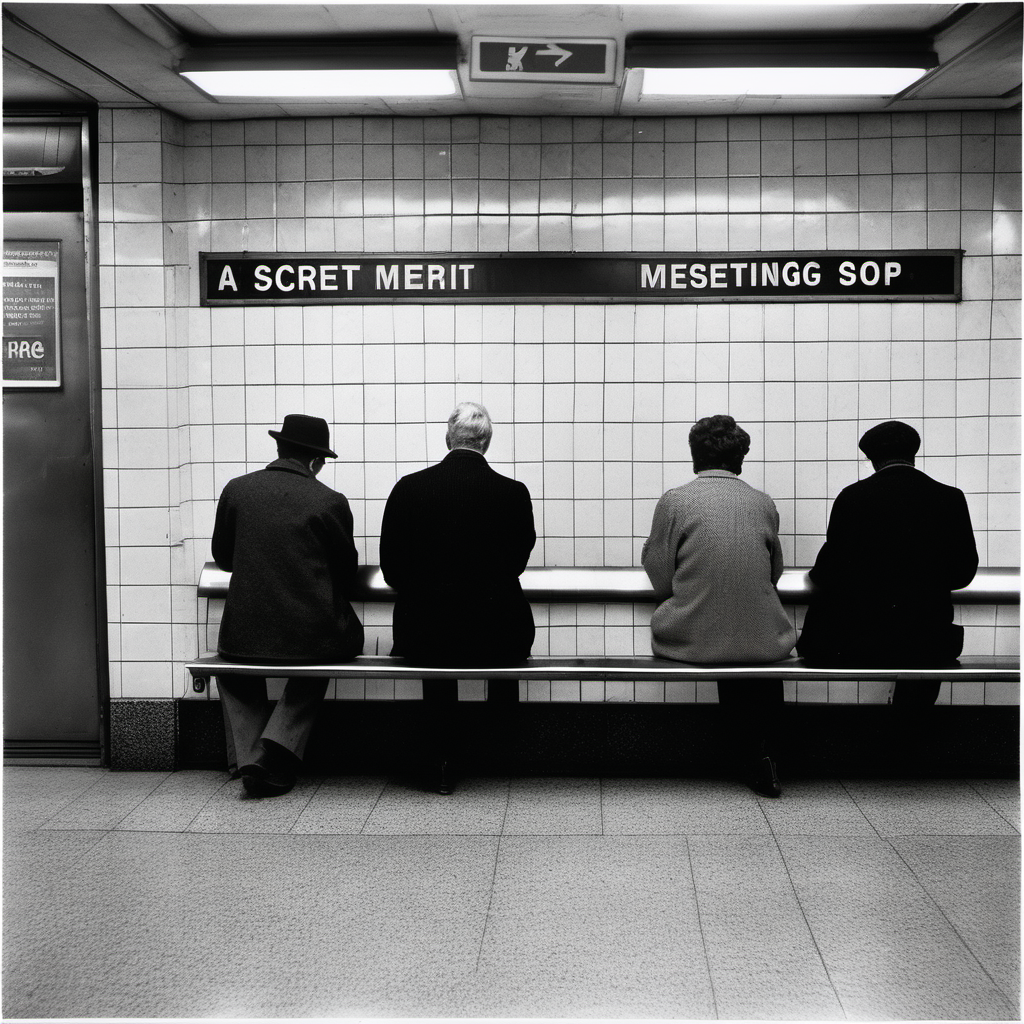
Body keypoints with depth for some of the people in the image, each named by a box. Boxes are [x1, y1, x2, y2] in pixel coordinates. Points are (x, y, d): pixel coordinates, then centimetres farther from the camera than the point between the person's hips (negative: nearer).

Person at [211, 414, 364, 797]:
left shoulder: (236, 489, 0)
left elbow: (223, 557, 12)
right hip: (313, 636, -1)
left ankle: (249, 758, 17)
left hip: (245, 636, 1)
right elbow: (346, 571, 5)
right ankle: (279, 745, 10)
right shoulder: (330, 502, -7)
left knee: (229, 658, 34)